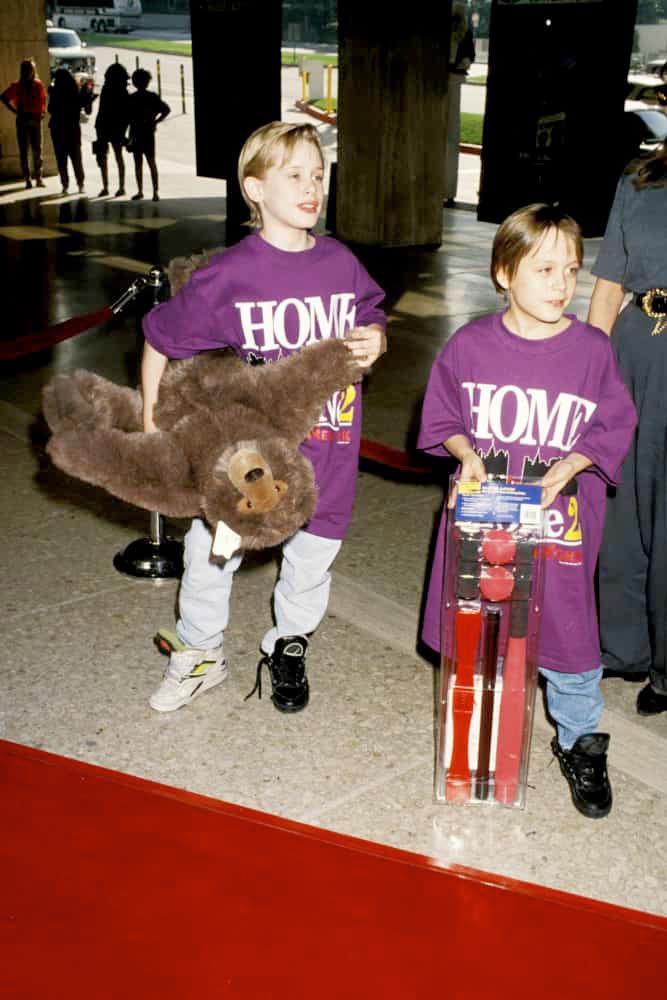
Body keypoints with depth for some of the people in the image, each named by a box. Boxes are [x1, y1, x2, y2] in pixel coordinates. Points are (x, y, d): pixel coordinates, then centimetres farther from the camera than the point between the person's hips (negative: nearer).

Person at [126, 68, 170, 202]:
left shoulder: (152, 97, 0)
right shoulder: (131, 98, 7)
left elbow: (166, 109, 3)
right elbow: (128, 116, 9)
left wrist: (155, 122, -1)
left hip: (148, 134, -3)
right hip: (135, 134, 3)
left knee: (151, 162, -5)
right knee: (138, 163, 6)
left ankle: (155, 192, -6)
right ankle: (140, 191, 12)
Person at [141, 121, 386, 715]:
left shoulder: (342, 264, -1)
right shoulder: (229, 275, -11)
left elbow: (371, 326, 16)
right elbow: (160, 339, -1)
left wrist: (376, 343, -8)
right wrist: (151, 421, -2)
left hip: (327, 454, 3)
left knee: (313, 556, 16)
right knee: (209, 554, 4)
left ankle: (288, 648, 43)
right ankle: (199, 656, 31)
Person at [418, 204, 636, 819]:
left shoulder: (593, 351, -6)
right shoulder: (469, 346, -4)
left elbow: (615, 428, 0)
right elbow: (440, 419, 6)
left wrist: (567, 466, -15)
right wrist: (467, 453, -12)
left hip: (559, 525, -1)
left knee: (568, 634, 6)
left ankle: (580, 742, 30)